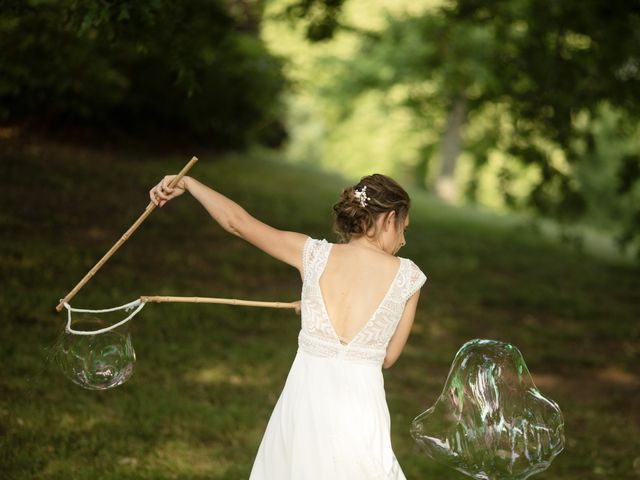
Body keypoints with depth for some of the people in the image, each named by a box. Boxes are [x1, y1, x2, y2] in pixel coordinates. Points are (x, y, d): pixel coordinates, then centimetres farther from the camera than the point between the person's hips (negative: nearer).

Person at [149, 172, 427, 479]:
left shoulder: (316, 255, 0)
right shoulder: (408, 276, -2)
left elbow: (237, 221, 5)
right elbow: (388, 357, 8)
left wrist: (186, 183, 19)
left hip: (300, 403, 3)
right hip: (358, 415, -2)